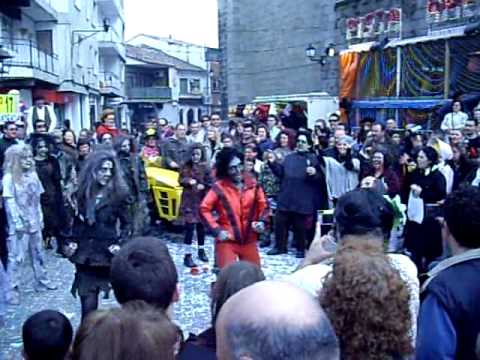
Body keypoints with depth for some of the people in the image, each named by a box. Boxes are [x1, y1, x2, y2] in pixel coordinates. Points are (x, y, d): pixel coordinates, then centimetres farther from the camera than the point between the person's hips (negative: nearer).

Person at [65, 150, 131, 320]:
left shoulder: (118, 194, -5)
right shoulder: (83, 193, 6)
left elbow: (127, 224, 1)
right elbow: (78, 221, 16)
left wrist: (120, 244, -12)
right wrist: (72, 241, 3)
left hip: (106, 254, -3)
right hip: (84, 254, 3)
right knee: (87, 304, 0)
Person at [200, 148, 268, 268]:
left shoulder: (253, 185, 3)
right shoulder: (219, 187, -9)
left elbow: (263, 206, 13)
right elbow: (204, 209, -9)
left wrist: (262, 221, -4)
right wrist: (216, 230, -15)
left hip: (249, 239, 4)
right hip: (227, 240, -4)